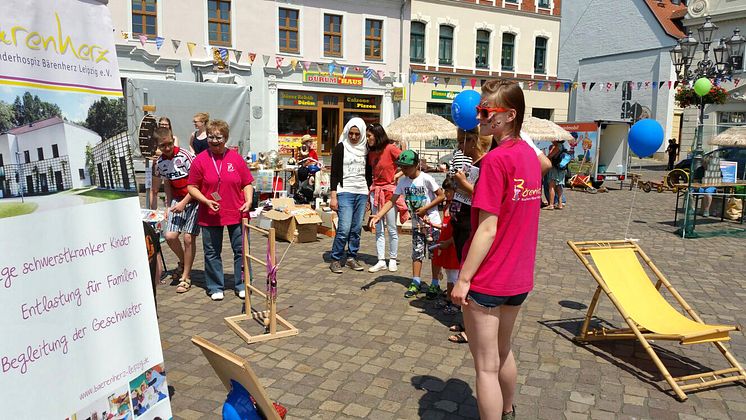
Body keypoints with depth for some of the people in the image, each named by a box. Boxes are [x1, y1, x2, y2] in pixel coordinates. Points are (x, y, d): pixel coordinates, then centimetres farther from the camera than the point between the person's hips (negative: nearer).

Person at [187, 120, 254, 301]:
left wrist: (248, 201, -8)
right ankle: (215, 287, 23)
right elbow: (192, 187, 1)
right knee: (212, 253, 8)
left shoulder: (236, 158, 3)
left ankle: (242, 285, 20)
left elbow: (247, 184, 8)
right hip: (210, 216, -1)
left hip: (236, 213, 1)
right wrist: (206, 201, -13)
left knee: (241, 250, 5)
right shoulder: (200, 160, -1)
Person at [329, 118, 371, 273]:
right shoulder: (341, 147, 0)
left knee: (357, 228, 5)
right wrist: (333, 196, -8)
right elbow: (334, 173, -3)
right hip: (345, 192, -4)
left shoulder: (366, 149, 11)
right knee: (344, 228, -11)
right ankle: (335, 260, 3)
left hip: (362, 193, 4)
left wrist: (370, 193, 13)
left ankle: (352, 257, 19)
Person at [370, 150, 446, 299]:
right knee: (417, 253, 9)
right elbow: (392, 201, -4)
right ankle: (416, 283, 18)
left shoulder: (426, 179, -17)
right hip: (416, 223, 5)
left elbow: (442, 196, -12)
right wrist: (378, 215, -16)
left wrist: (425, 208, -18)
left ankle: (435, 284, 12)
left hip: (432, 221, -5)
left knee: (434, 253, 2)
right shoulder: (403, 181, -2)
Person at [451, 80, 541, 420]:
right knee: (502, 352, 26)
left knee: (485, 366, 5)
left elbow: (487, 229, -20)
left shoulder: (495, 159, -19)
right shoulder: (529, 154, 6)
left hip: (487, 280, -9)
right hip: (519, 278, 9)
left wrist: (463, 279, -16)